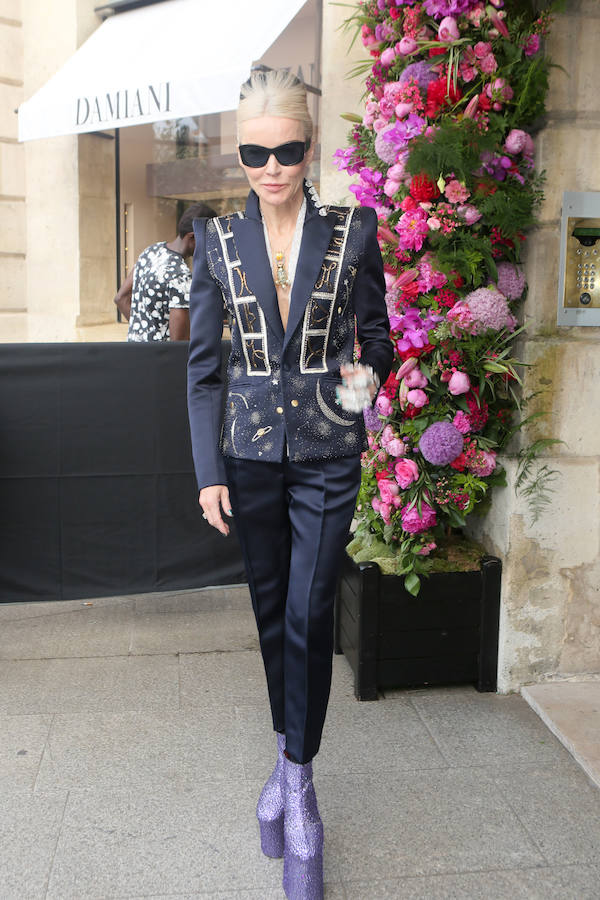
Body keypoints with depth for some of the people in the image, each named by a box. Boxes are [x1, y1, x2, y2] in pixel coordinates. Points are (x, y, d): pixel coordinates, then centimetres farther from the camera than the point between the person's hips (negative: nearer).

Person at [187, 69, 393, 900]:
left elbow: (377, 333, 9)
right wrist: (208, 470, -2)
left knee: (310, 613, -4)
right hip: (251, 450, 2)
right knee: (271, 610, 12)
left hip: (327, 452, -2)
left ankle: (296, 779, 12)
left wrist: (368, 374, -15)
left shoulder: (353, 233, -1)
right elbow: (202, 366, 2)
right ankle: (291, 759, 31)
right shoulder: (218, 241, 1)